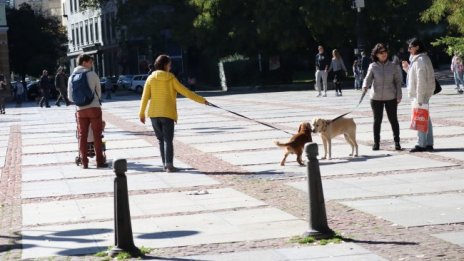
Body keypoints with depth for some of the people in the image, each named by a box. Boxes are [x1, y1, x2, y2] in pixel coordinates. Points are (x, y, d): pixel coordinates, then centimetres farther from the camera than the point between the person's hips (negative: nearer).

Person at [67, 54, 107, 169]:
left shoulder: (72, 77, 6)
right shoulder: (92, 75, -4)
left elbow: (70, 97, 7)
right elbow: (99, 91, 4)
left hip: (80, 110, 3)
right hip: (94, 108, -3)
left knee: (82, 136, 6)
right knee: (97, 135, 2)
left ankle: (84, 162, 5)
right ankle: (99, 161, 2)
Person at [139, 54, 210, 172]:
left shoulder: (151, 78, 4)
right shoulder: (171, 78, -2)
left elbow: (145, 97, 2)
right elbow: (186, 92, -3)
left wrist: (141, 113, 9)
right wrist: (202, 100, 2)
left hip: (154, 114, 3)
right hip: (168, 114, -3)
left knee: (161, 140, 13)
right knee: (168, 140, -3)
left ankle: (165, 164, 11)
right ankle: (169, 164, -17)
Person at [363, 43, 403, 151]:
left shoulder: (393, 66, -2)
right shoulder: (373, 66, -2)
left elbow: (398, 81, 1)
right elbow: (368, 78, -6)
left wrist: (399, 96, -2)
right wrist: (365, 86, -27)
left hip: (391, 98, 0)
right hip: (376, 97, 0)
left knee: (393, 120, 7)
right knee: (377, 120, 8)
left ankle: (397, 142, 17)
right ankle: (376, 143, 16)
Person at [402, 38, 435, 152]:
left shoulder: (420, 60, -16)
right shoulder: (416, 59, 15)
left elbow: (421, 80, -21)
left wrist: (419, 98, -22)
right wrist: (407, 67, 13)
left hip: (421, 94, -10)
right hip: (419, 95, 10)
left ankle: (421, 144, -2)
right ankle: (429, 144, 14)